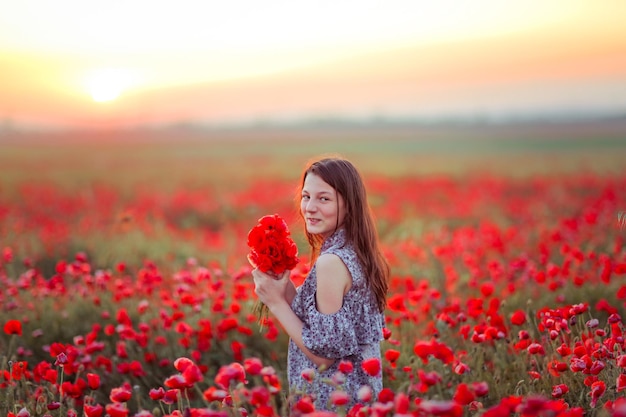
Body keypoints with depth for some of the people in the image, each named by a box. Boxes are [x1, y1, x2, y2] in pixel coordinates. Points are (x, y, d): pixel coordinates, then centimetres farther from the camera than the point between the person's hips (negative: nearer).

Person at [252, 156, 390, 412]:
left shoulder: (331, 262, -22)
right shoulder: (357, 253, 5)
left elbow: (323, 354, -21)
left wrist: (276, 302, -16)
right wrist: (286, 291, 2)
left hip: (332, 400, -9)